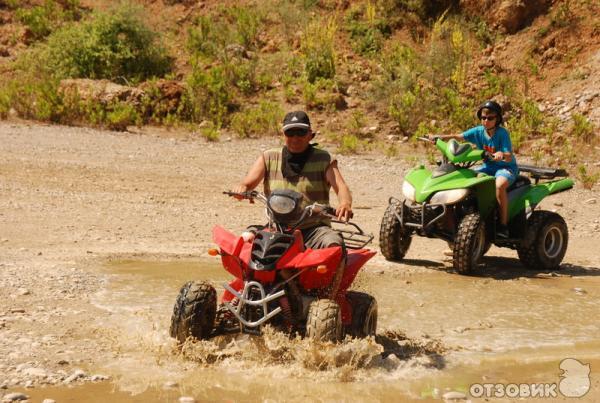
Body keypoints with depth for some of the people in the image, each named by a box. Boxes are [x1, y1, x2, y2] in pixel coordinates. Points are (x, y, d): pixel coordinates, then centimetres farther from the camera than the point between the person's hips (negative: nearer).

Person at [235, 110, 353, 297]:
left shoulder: (323, 159, 6)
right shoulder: (269, 158, 12)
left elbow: (341, 186, -8)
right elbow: (247, 183, 4)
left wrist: (345, 203, -33)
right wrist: (242, 189, -23)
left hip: (314, 228, -2)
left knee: (335, 245, -33)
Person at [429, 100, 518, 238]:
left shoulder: (502, 133, -16)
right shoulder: (478, 131, -1)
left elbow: (509, 157, -23)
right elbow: (458, 136, -3)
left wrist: (502, 155, -47)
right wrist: (438, 137, -17)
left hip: (506, 167, -7)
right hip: (488, 166, 7)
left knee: (499, 185, -37)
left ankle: (503, 226, -29)